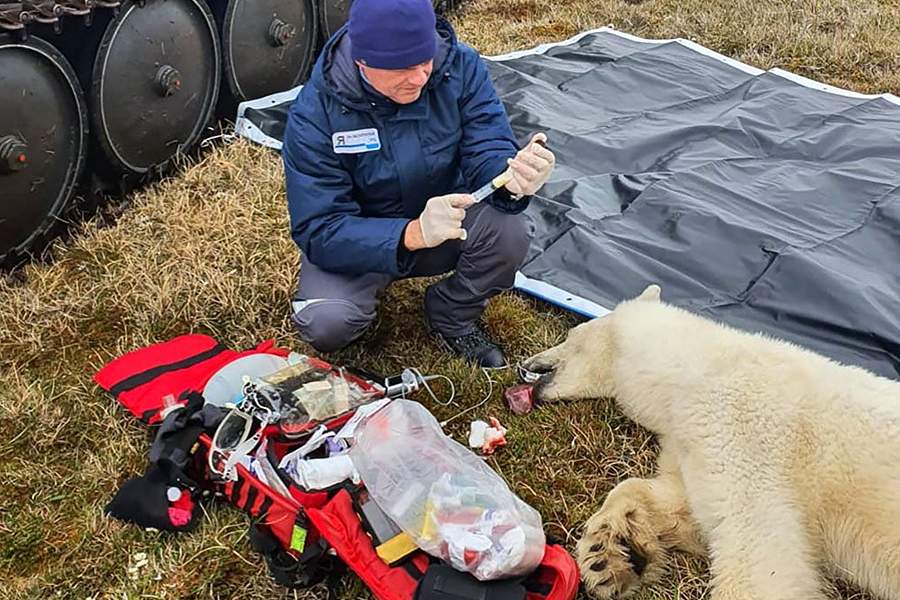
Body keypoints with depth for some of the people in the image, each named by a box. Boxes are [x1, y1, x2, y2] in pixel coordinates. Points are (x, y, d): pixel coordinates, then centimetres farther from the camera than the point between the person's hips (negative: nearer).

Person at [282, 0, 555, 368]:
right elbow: (319, 231, -28)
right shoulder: (314, 113, -25)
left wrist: (512, 177, -45)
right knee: (325, 322, -31)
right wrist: (413, 234, -45)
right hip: (354, 241, -3)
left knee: (510, 231, -27)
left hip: (445, 222, 3)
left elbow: (487, 152, -19)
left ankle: (453, 319, 5)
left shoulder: (461, 67, -17)